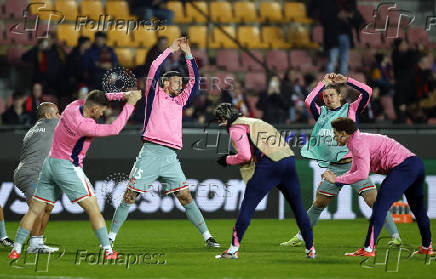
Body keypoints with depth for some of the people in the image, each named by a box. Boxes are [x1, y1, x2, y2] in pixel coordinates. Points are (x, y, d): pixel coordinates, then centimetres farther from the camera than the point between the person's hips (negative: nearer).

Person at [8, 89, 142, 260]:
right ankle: (108, 251, -5)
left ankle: (16, 249, 10)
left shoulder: (74, 106, 0)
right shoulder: (83, 125, -23)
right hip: (67, 168, -8)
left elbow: (97, 98, 17)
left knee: (35, 210, 12)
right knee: (93, 209, -3)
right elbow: (114, 129, -20)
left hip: (49, 163, 8)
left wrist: (122, 95, 8)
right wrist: (130, 105, -15)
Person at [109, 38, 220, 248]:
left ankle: (207, 236, -1)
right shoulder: (155, 95, 9)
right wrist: (171, 50, 4)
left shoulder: (179, 101, 21)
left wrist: (188, 54, 15)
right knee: (130, 195, -3)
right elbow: (154, 70, -2)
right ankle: (111, 237, 3)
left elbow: (194, 81, 20)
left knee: (185, 196, -2)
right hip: (150, 153, -4)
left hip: (170, 156, 4)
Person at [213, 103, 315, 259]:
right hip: (289, 158, 7)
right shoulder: (252, 122, 29)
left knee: (247, 205, -1)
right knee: (297, 206, 13)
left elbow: (245, 155, -8)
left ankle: (234, 249, -3)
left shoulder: (236, 128, 3)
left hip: (269, 165, -7)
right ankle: (310, 249, 16)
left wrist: (228, 160, 8)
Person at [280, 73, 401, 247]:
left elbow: (367, 92, -5)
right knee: (318, 204, 9)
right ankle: (300, 238, 21)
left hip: (354, 164, -3)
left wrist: (346, 80, 1)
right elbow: (309, 102, -4)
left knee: (373, 200, -11)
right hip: (334, 168, 3)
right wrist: (323, 83, 3)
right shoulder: (321, 113, 13)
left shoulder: (351, 109, 7)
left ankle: (395, 236, -7)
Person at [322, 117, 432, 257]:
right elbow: (354, 171, 27)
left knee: (380, 206, -10)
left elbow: (362, 174, -17)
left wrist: (336, 179, -9)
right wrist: (333, 178, 16)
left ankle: (368, 249, -14)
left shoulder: (358, 142, -8)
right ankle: (427, 247, 30)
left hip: (403, 166, -10)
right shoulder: (358, 140, 24)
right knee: (417, 207, 21)